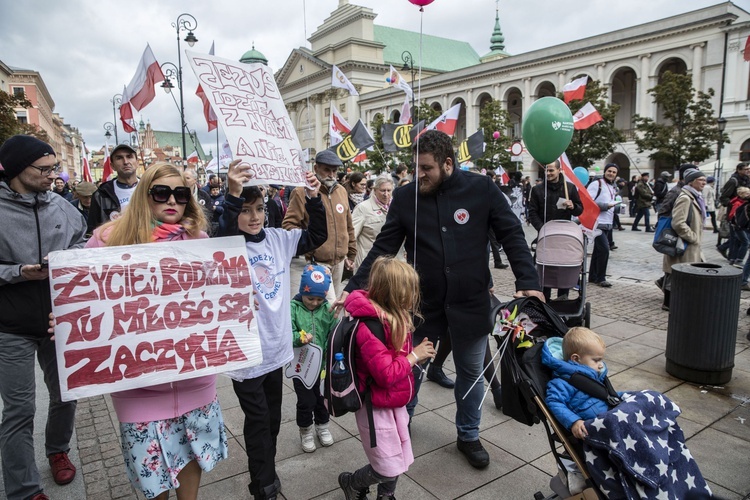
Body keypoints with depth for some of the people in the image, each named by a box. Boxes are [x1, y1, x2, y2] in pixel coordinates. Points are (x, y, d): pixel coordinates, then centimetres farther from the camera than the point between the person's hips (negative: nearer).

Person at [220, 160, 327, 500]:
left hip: (276, 346, 5)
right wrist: (233, 196, -49)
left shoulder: (278, 239, 1)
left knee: (273, 417, 21)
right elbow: (221, 241, -36)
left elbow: (317, 236, 1)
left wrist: (313, 199, -13)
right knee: (258, 421, 8)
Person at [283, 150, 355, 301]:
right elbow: (288, 224, -11)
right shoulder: (303, 191, -9)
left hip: (340, 261, 7)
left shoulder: (341, 191, 11)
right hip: (317, 262, -7)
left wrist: (351, 255, 19)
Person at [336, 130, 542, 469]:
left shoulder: (482, 189, -9)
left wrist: (528, 283, -14)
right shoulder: (405, 197, -6)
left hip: (470, 304, 0)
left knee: (470, 374, 16)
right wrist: (354, 288, -9)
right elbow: (382, 248, -3)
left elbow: (512, 237, -4)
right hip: (422, 302, 1)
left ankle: (468, 436, 40)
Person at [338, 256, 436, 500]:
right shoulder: (369, 326, -28)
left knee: (400, 462, 17)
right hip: (376, 407, -9)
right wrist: (414, 356, -18)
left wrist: (418, 353, 1)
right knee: (389, 469, 4)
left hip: (394, 403, 9)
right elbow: (386, 374, -28)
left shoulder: (392, 316, 2)